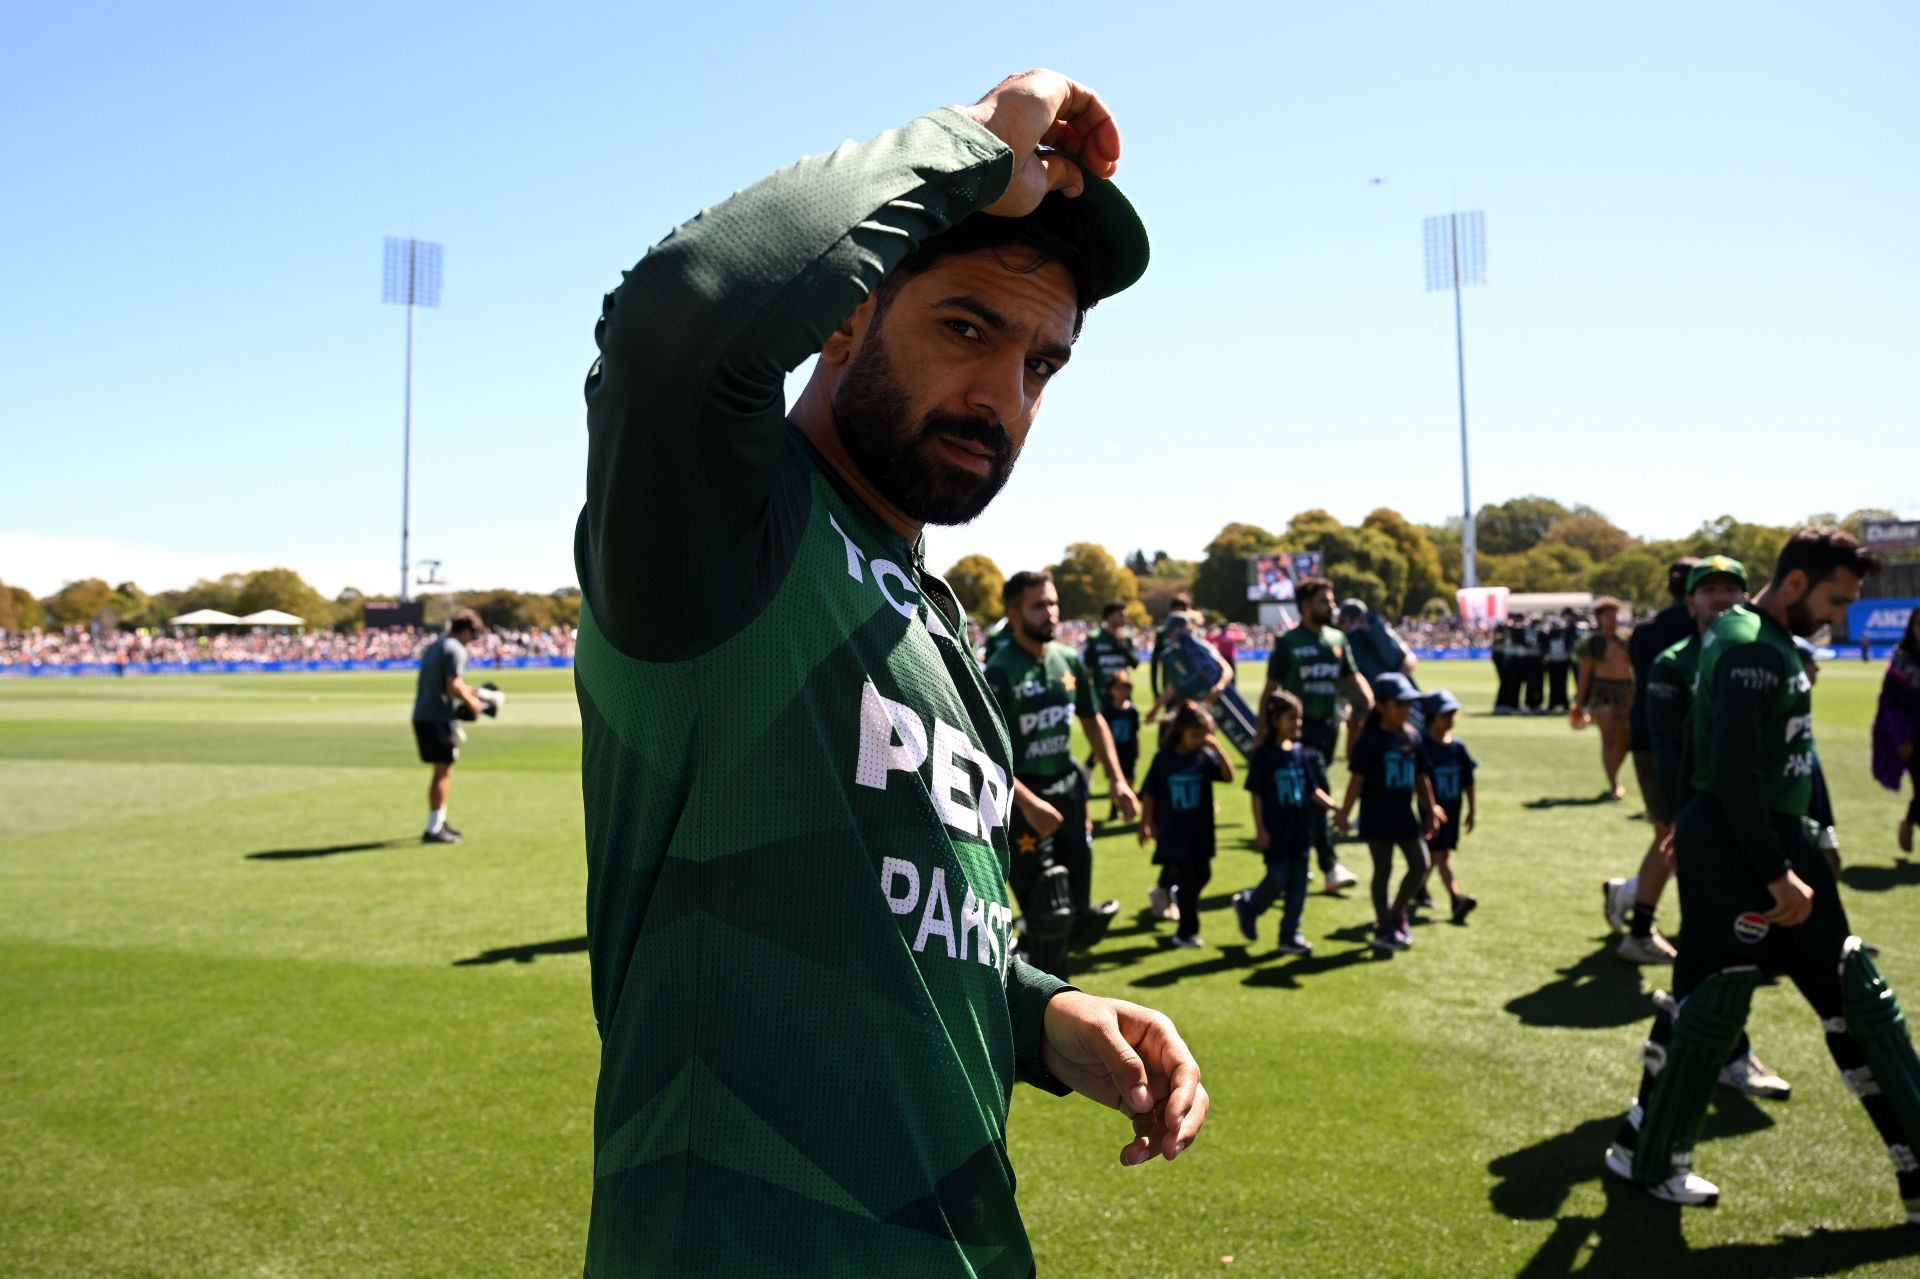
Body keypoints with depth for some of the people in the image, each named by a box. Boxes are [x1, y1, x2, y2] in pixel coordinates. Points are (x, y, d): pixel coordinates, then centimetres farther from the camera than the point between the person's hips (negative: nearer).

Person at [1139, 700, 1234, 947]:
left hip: (1200, 830, 4)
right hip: (1173, 830, -3)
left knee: (1202, 874, 12)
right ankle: (1187, 932, 10)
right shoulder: (1163, 758, -7)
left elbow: (1229, 775, -15)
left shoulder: (1205, 756, -2)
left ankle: (1179, 895, 44)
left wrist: (1216, 748, -23)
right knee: (1187, 878, -2)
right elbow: (1149, 793, -2)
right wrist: (1146, 824, -4)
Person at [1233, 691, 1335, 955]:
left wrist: (1334, 807, -3)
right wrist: (1260, 830, -13)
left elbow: (1313, 790, 10)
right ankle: (1246, 906, 25)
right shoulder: (1263, 755, -11)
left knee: (1298, 882, 7)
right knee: (1278, 880, -3)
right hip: (1275, 831, -5)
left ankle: (1290, 935, 18)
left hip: (1300, 828, 5)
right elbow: (1256, 794, -10)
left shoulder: (1303, 753, 5)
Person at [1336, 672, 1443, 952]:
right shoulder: (1370, 740, -12)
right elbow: (1357, 779, -14)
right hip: (1377, 817, -6)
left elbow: (1421, 777, 12)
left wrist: (1430, 811, 13)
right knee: (1383, 870, 4)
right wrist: (1344, 813, -15)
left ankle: (1396, 914, 26)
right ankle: (1383, 929, 16)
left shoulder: (1412, 737, 5)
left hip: (1405, 814, 6)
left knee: (1420, 865, 6)